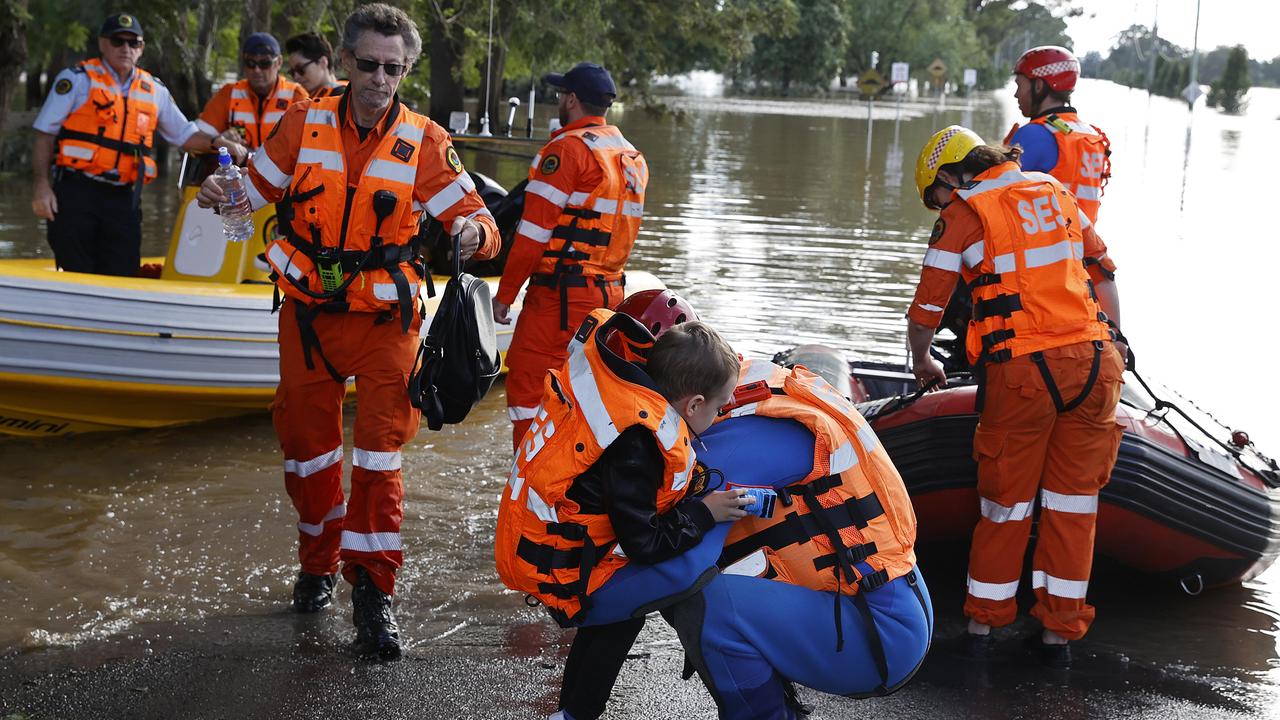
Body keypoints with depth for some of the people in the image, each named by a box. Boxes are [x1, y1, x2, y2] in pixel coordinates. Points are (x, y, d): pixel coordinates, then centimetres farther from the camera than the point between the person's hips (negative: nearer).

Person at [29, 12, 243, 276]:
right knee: (77, 277, -3)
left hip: (124, 199, 4)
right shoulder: (78, 79, 3)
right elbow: (45, 133, 1)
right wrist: (41, 185, -9)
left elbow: (184, 134, 21)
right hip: (75, 192, -4)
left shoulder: (154, 90, 15)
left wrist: (219, 144, 2)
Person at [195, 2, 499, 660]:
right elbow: (258, 189, 7)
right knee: (308, 445, 13)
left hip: (386, 319, -2)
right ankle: (318, 562, 34)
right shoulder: (304, 124, -3)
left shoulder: (424, 143, -7)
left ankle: (373, 591, 1)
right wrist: (222, 196, -16)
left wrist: (474, 231, -33)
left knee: (380, 451, -7)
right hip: (308, 314, 2)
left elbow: (477, 222, -9)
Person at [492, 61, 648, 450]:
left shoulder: (568, 149, -11)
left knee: (527, 384, -5)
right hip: (611, 292, 9)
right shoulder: (633, 156, 14)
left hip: (561, 295, -9)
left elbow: (534, 232, -13)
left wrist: (505, 294, -9)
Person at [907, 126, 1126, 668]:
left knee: (1006, 501, 9)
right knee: (1073, 501, 10)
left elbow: (927, 306, 5)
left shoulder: (964, 213, 3)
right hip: (1092, 360, 4)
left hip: (1020, 371, -4)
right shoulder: (1054, 191, 17)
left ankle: (983, 624, 18)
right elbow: (1103, 272, 21)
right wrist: (1113, 338, 30)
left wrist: (923, 363, 22)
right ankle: (1058, 632, 15)